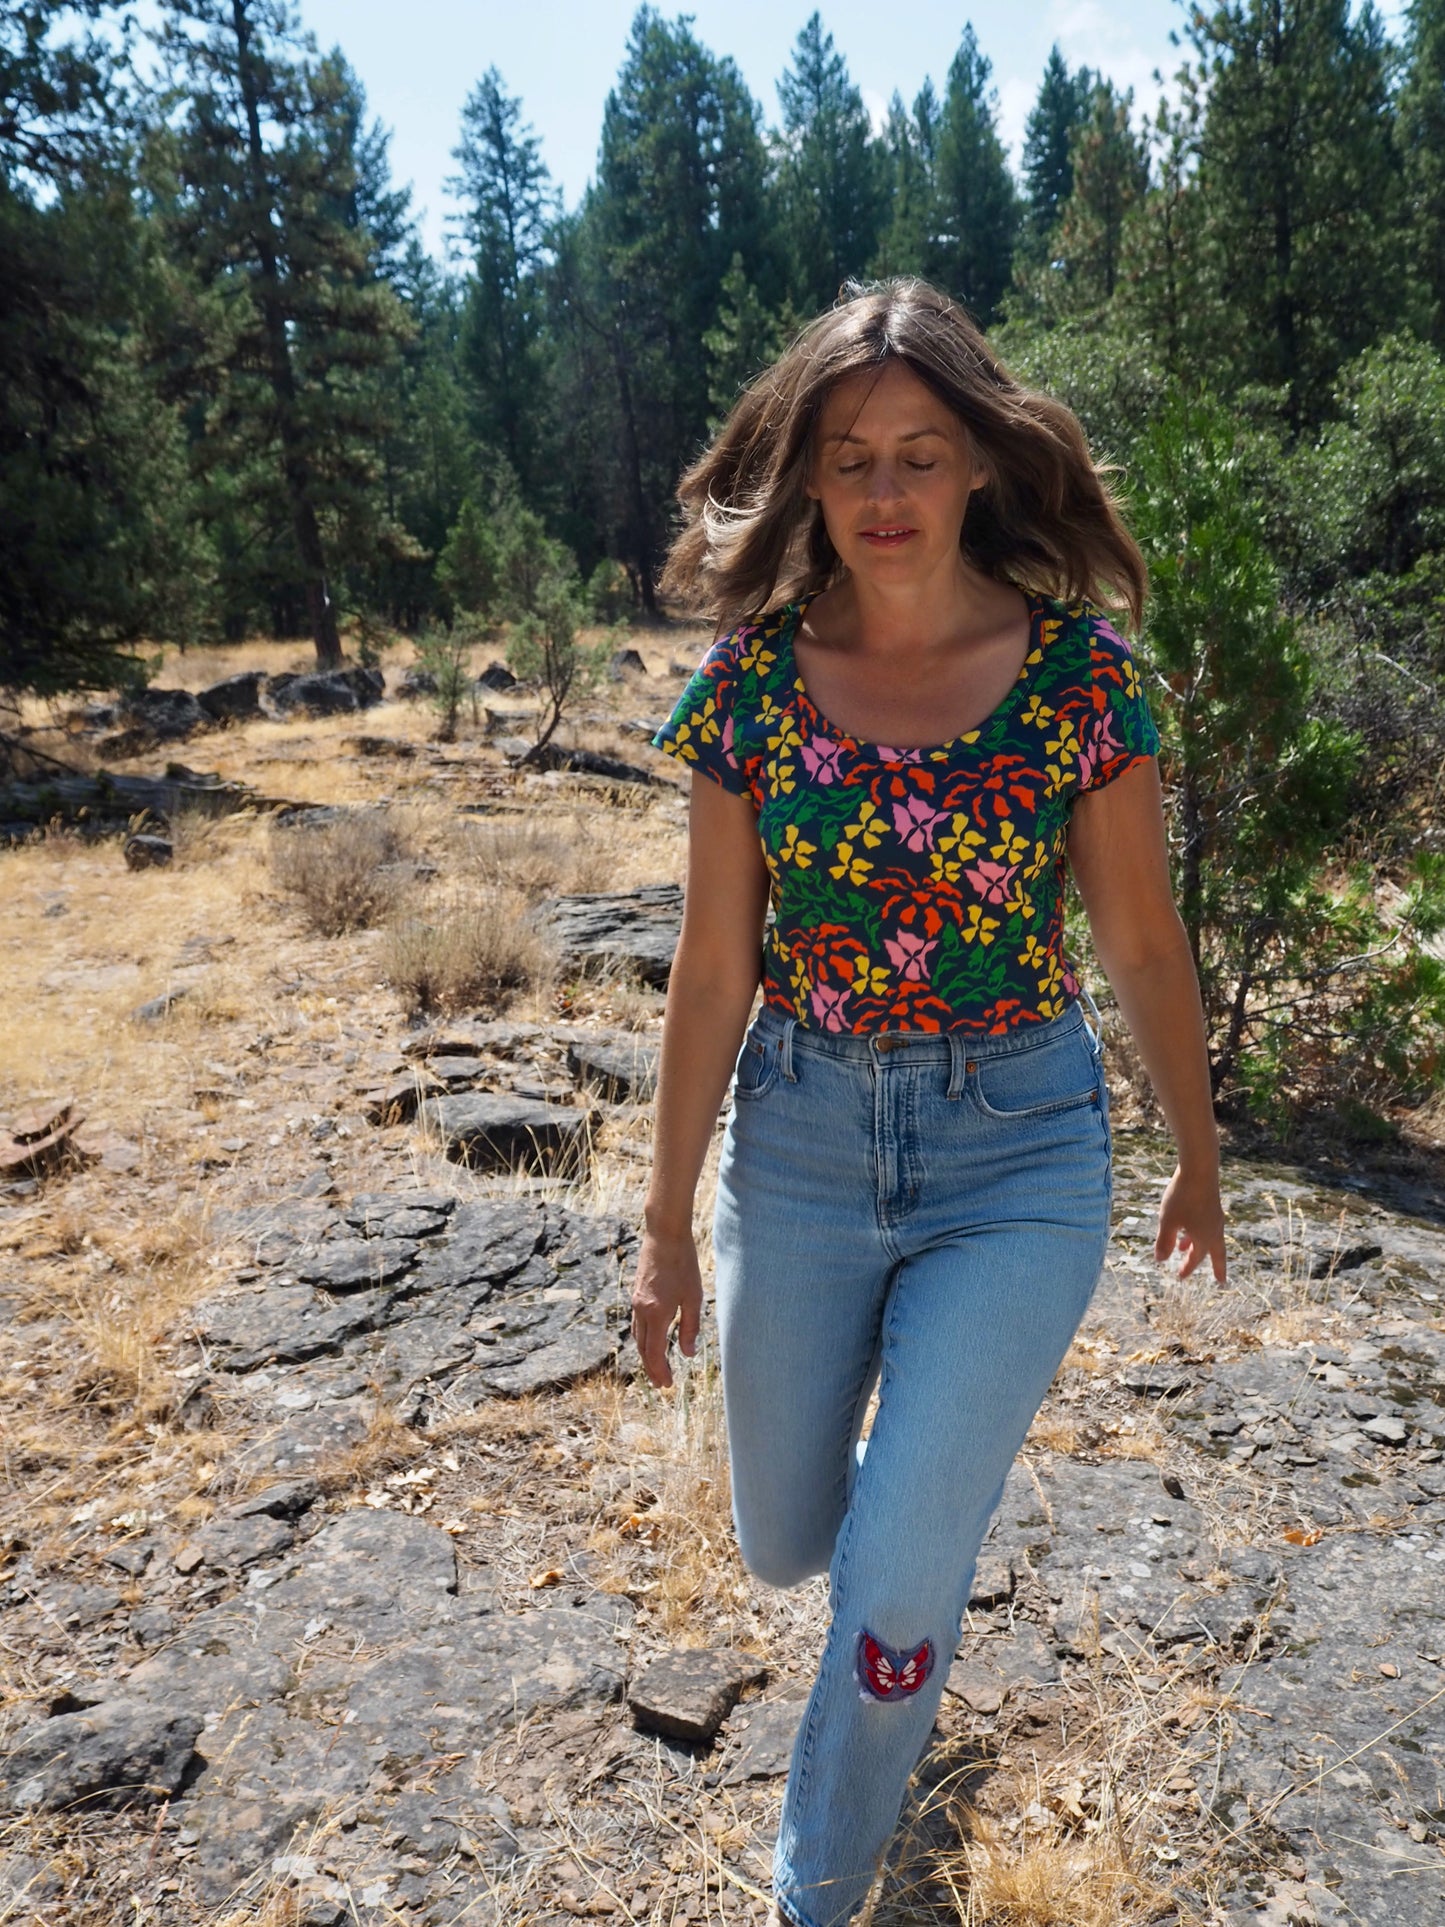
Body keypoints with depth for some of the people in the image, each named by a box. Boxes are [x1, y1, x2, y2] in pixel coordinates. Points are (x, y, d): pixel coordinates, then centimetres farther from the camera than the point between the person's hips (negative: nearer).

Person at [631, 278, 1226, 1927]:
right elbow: (714, 973, -3)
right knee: (784, 1545, 18)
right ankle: (924, 1473, 58)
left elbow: (1142, 946, 0)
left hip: (1017, 1152, -2)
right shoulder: (751, 681, -6)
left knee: (893, 1592, -3)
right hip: (800, 1143, 2)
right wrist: (669, 1222, 2)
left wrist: (1197, 1156, 11)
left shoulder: (1077, 672, -9)